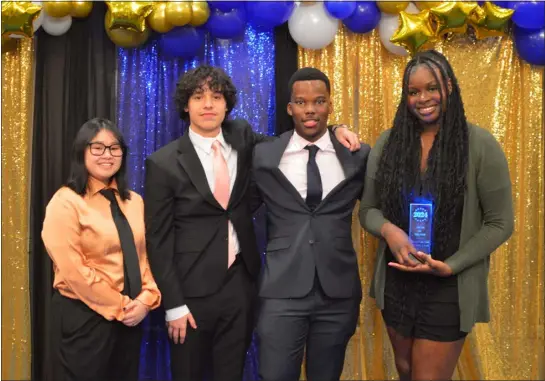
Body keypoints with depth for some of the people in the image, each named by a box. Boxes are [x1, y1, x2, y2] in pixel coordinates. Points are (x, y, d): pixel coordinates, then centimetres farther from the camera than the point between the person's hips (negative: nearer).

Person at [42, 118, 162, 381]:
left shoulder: (134, 201, 9)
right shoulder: (66, 202, -10)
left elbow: (145, 254, 8)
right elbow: (73, 271, -16)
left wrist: (147, 298, -8)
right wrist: (119, 306, -14)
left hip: (131, 315, 6)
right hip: (83, 317, -6)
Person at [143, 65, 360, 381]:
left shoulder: (242, 137, 2)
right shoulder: (164, 163, -9)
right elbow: (158, 239, -7)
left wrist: (333, 131, 1)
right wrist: (174, 304, -10)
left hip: (241, 282, 3)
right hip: (193, 287, -3)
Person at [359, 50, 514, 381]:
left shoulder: (480, 144, -11)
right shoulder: (388, 142, 0)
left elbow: (500, 223, -9)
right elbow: (368, 209, 4)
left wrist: (449, 266, -18)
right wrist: (388, 229, -18)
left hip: (450, 287, -3)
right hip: (396, 282, 4)